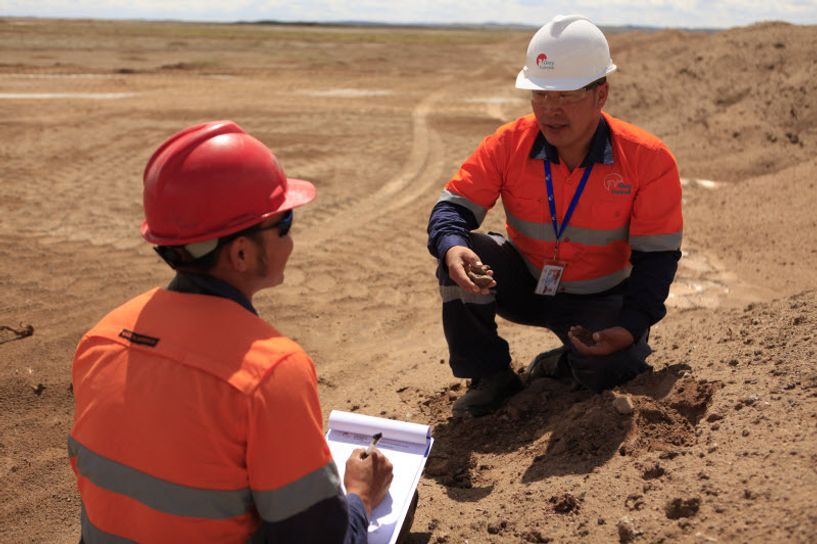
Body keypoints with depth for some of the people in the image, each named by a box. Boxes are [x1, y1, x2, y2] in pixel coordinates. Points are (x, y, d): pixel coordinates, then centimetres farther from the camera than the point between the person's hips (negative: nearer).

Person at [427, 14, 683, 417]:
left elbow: (656, 257, -15)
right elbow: (453, 206, -16)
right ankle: (490, 375, -7)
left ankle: (566, 363, 11)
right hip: (522, 287, 2)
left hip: (597, 300, -1)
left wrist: (631, 327, -28)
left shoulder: (649, 160, -19)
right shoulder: (508, 144, -15)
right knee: (463, 254, -26)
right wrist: (452, 248, -40)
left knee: (607, 370, -29)